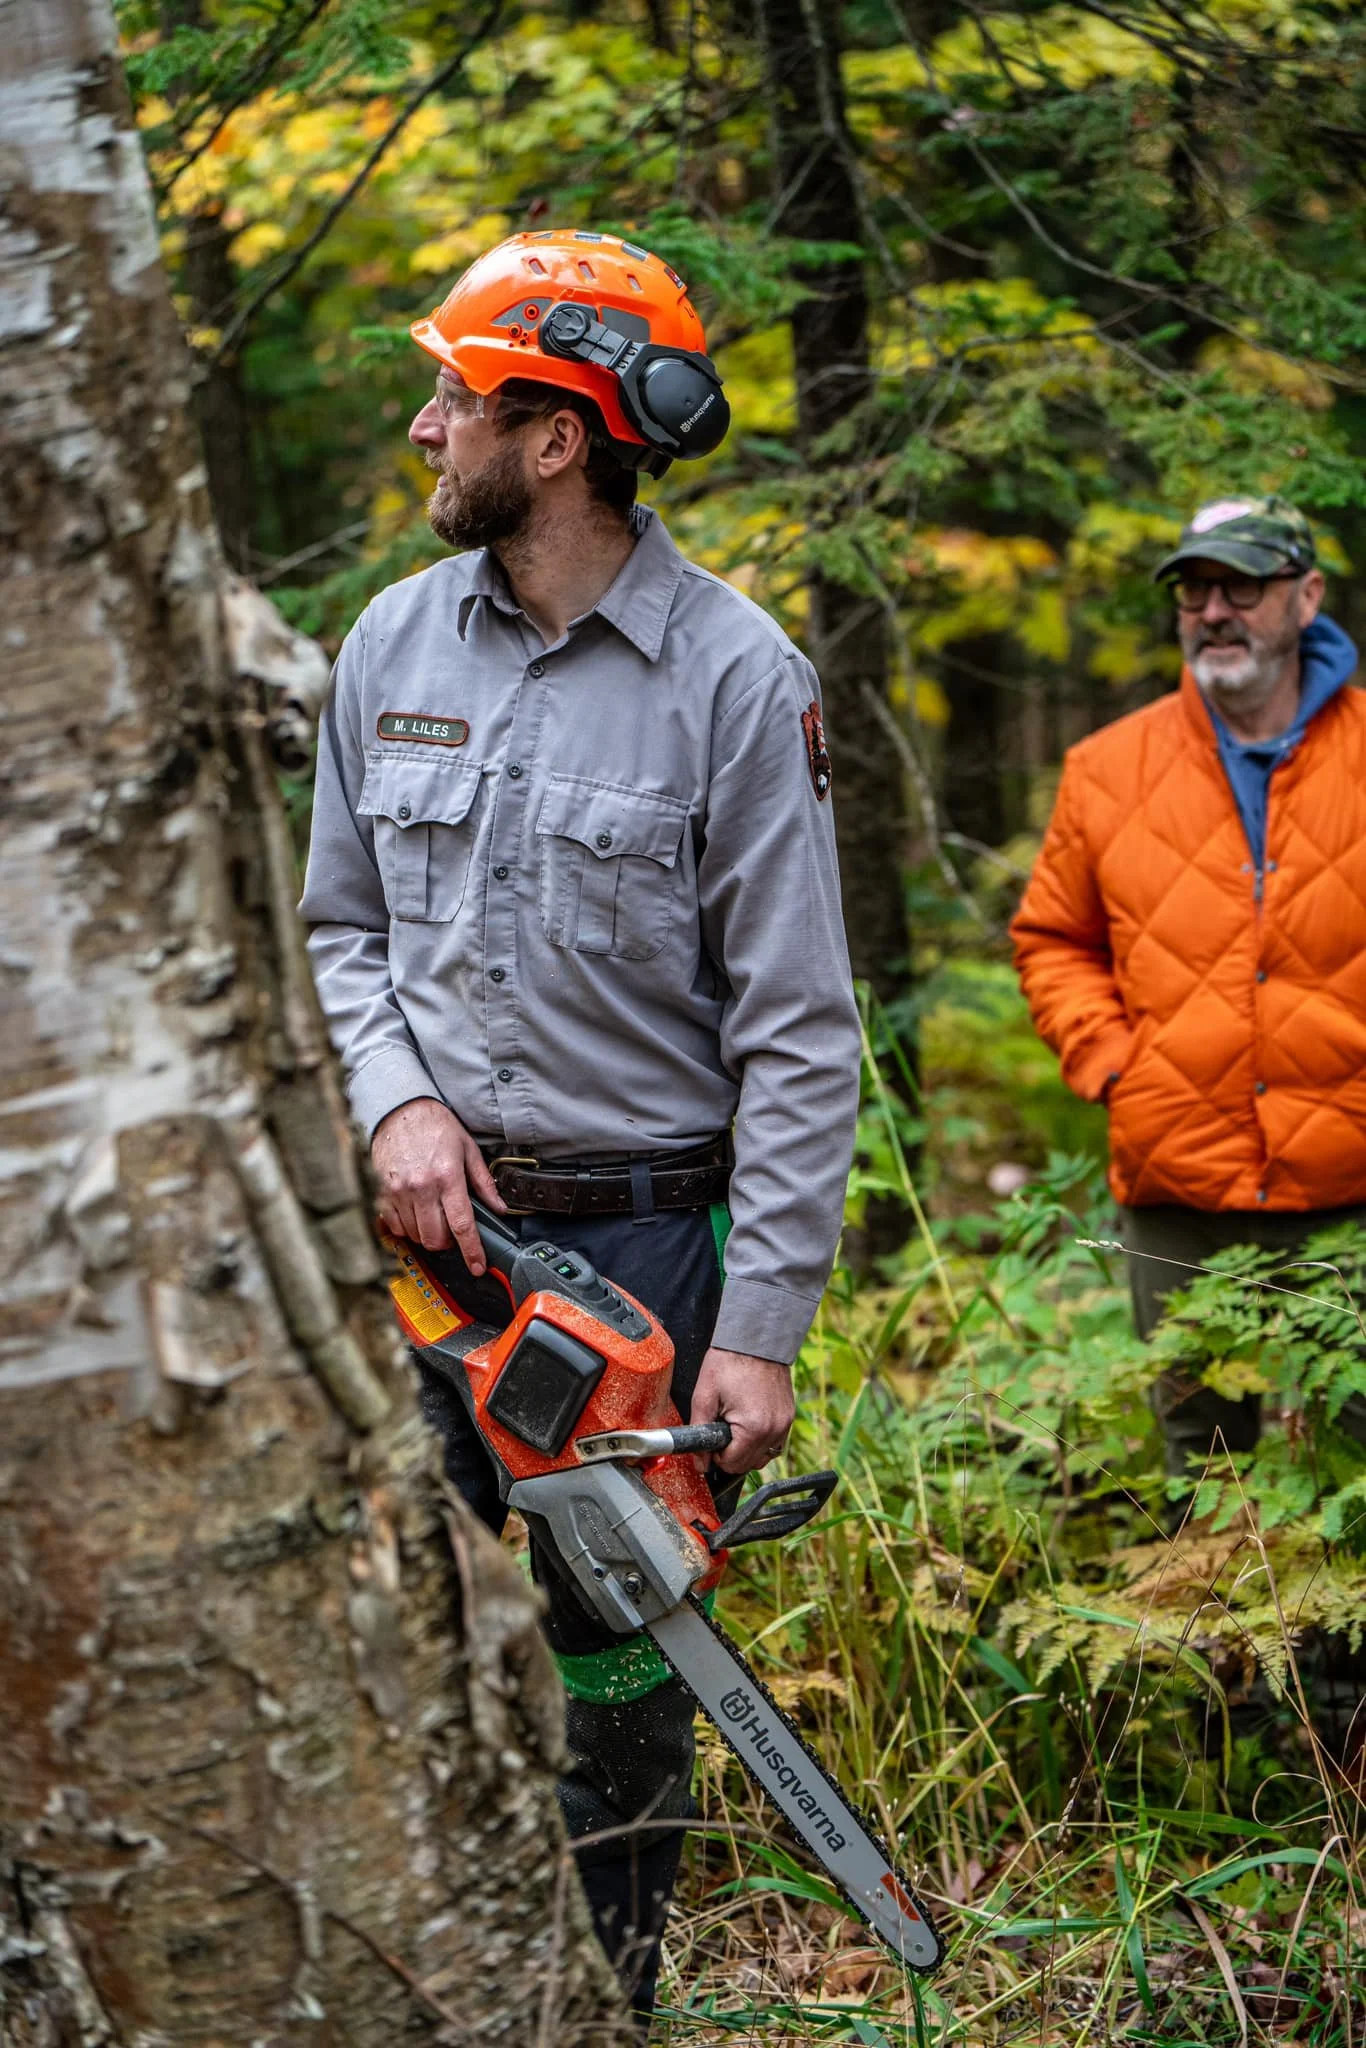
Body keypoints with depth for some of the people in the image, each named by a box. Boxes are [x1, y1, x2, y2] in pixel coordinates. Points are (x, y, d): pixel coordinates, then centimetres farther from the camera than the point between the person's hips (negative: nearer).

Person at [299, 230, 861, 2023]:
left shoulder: (736, 678, -10)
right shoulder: (393, 644, 5)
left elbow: (800, 1036, -10)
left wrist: (761, 1331, -14)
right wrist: (398, 1102, -6)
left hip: (643, 1233, -4)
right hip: (437, 1219, 4)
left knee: (618, 1670, 6)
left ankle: (606, 1998, 26)